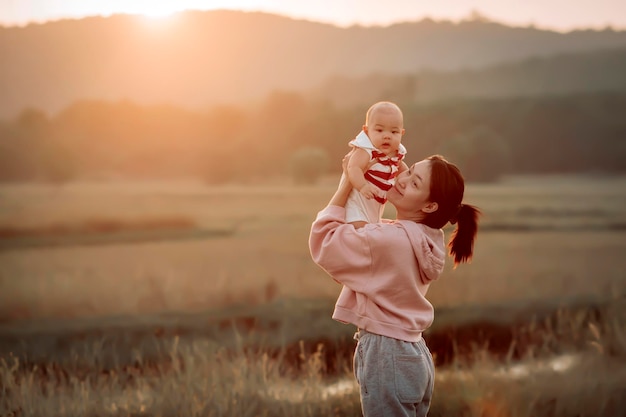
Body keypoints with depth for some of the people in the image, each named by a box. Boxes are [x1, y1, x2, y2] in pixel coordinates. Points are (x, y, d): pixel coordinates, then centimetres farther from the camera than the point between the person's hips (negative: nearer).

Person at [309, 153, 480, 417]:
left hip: (386, 357, -9)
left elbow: (324, 243, -13)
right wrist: (357, 178, 11)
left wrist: (346, 184, -8)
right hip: (414, 352, 9)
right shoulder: (426, 239, 4)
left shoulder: (391, 240, -23)